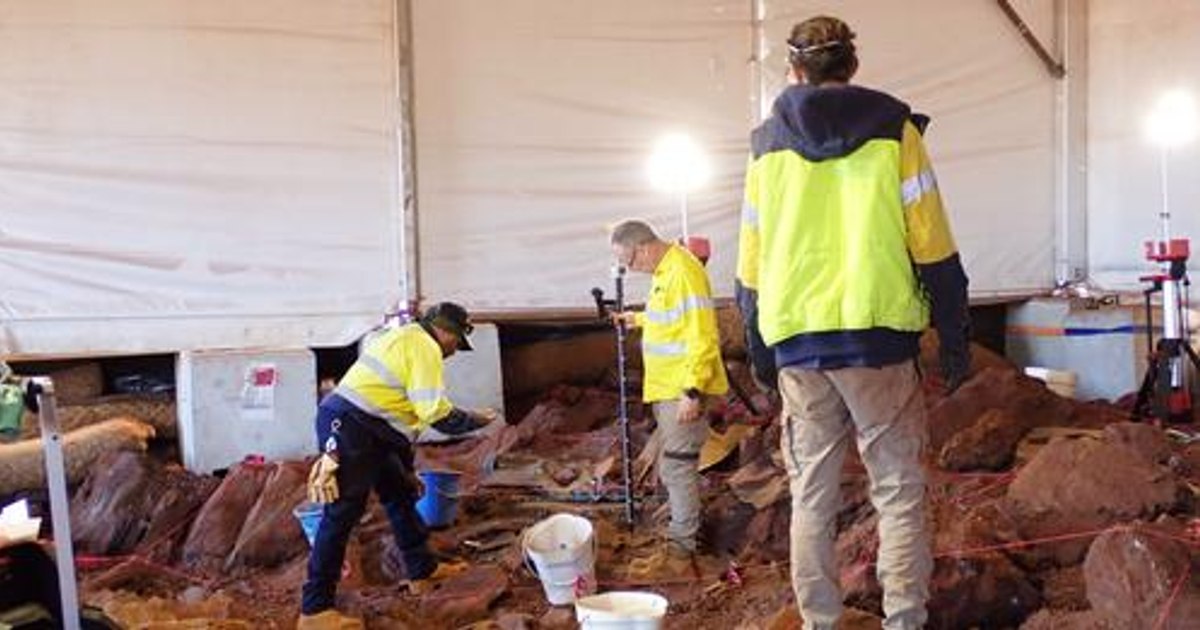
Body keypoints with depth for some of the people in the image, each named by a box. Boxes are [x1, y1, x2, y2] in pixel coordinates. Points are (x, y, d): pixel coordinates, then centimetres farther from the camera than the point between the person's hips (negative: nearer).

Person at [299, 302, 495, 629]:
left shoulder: (404, 339, 23)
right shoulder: (424, 346, -9)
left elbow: (396, 407, 25)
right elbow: (436, 413, -15)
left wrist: (407, 468, 26)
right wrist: (478, 420, 3)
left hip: (364, 429, 11)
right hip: (349, 427, -11)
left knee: (399, 493, 19)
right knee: (342, 514, -7)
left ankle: (423, 567, 32)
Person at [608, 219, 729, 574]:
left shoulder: (683, 272, -20)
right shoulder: (664, 271, 12)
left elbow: (702, 337, -24)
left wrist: (693, 392, -25)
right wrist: (639, 319, 17)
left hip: (684, 390, -10)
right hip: (667, 388, 10)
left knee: (677, 467, -6)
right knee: (672, 468, 16)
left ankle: (680, 551, 2)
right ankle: (681, 539, 27)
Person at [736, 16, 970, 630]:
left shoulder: (766, 145, 9)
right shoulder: (894, 131, 2)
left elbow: (751, 265, 11)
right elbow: (933, 250, -2)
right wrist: (954, 342, 5)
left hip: (798, 343, 2)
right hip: (878, 335, -2)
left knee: (811, 496, 10)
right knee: (899, 493, 4)